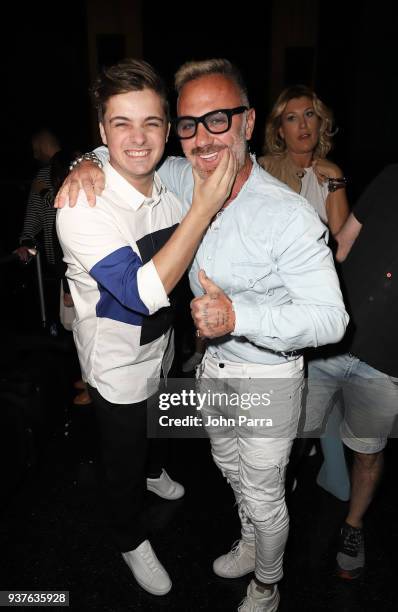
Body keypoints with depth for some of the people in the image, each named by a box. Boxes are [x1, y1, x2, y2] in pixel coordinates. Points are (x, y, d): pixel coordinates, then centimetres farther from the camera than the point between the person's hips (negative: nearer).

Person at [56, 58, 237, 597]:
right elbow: (143, 292, -37)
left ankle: (153, 472, 66)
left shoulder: (171, 188, -9)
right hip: (117, 366, -6)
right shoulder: (82, 205, -29)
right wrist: (203, 210, -39)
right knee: (123, 460, 18)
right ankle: (132, 540, 47)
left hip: (161, 349, 6)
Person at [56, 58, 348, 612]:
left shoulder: (289, 216, -28)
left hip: (267, 374, -6)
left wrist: (239, 316, -41)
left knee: (263, 494, 14)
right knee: (228, 464, 28)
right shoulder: (184, 180, -9)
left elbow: (330, 318, -28)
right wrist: (89, 164, -14)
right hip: (214, 360, 7)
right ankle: (251, 544, 60)